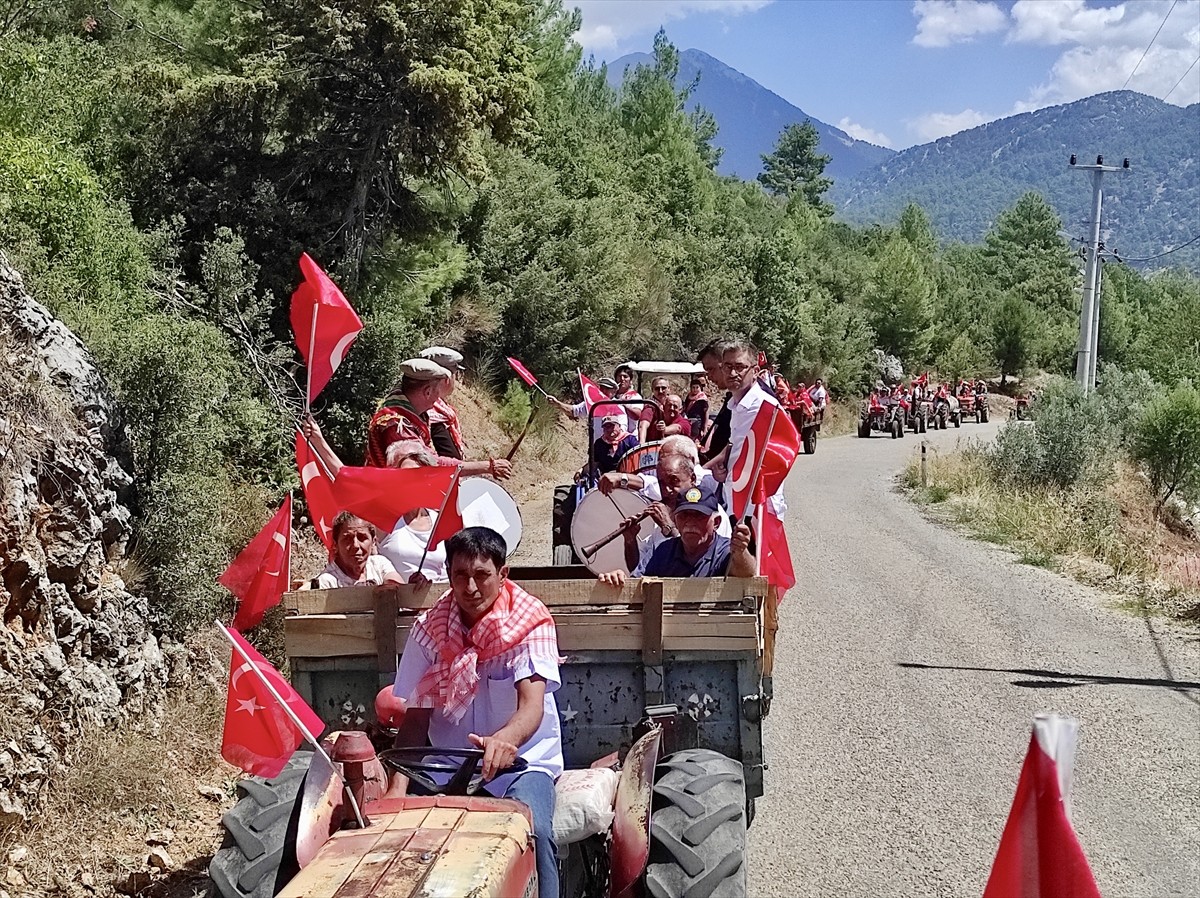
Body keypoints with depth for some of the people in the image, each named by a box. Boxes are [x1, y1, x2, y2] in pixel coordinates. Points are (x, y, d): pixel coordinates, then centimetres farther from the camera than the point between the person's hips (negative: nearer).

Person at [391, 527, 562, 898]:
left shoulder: (530, 623, -10)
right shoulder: (429, 630, 0)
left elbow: (532, 706, -23)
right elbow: (415, 717, 2)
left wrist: (504, 740, -46)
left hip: (521, 760, -2)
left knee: (531, 831, -32)